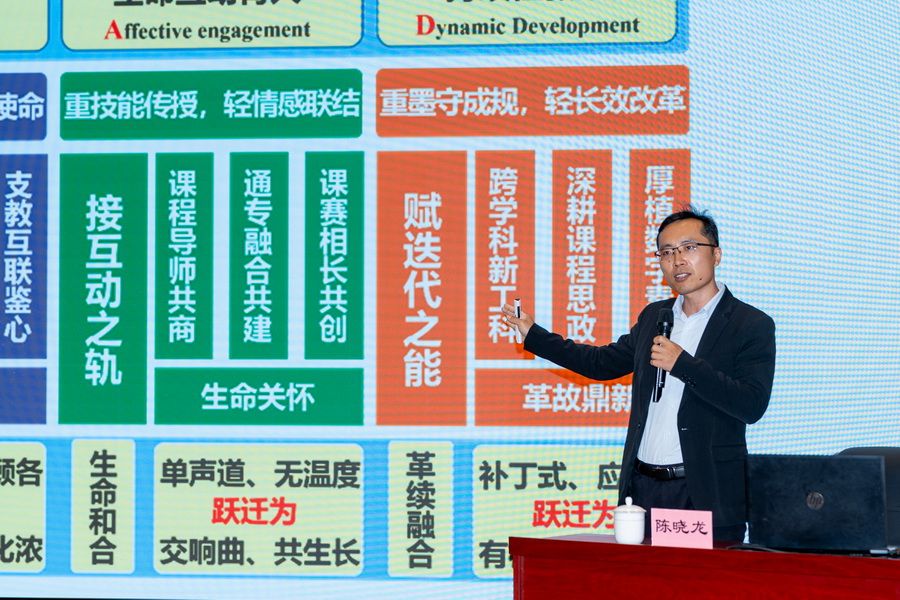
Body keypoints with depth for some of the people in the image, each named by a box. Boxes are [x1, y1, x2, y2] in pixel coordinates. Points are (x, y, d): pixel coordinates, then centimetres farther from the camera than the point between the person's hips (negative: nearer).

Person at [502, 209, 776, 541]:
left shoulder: (753, 326, -3)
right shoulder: (653, 316, 16)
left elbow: (752, 406, -15)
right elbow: (604, 362, 29)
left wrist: (682, 364, -18)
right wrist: (533, 334, 30)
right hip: (644, 488, 5)